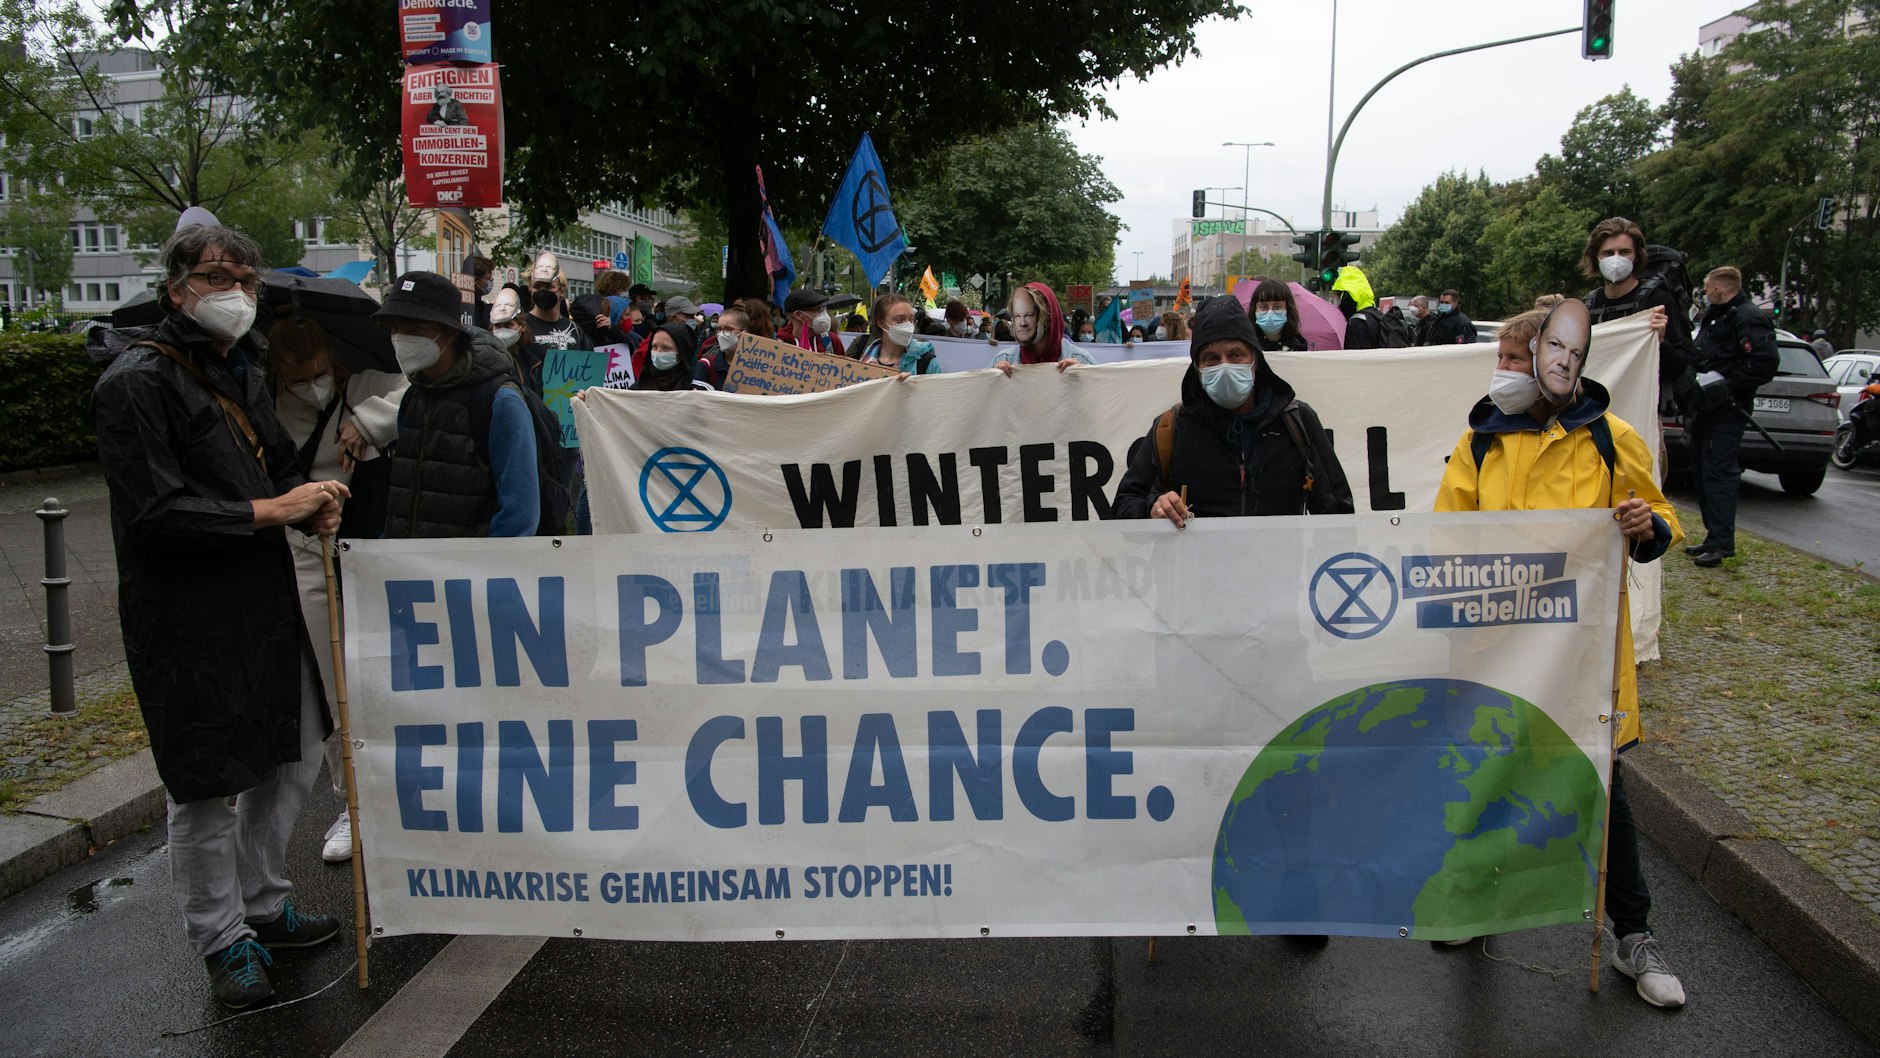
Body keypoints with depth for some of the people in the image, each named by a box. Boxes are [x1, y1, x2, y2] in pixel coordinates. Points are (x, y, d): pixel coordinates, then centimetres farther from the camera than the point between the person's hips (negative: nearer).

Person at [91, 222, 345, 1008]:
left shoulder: (242, 369, 13)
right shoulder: (136, 383, -14)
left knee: (293, 757, 18)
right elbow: (153, 512, -21)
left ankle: (262, 903, 37)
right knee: (207, 788, 4)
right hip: (189, 621, -9)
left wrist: (310, 503, -1)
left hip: (267, 602, 9)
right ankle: (221, 938, 22)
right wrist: (267, 512, -20)